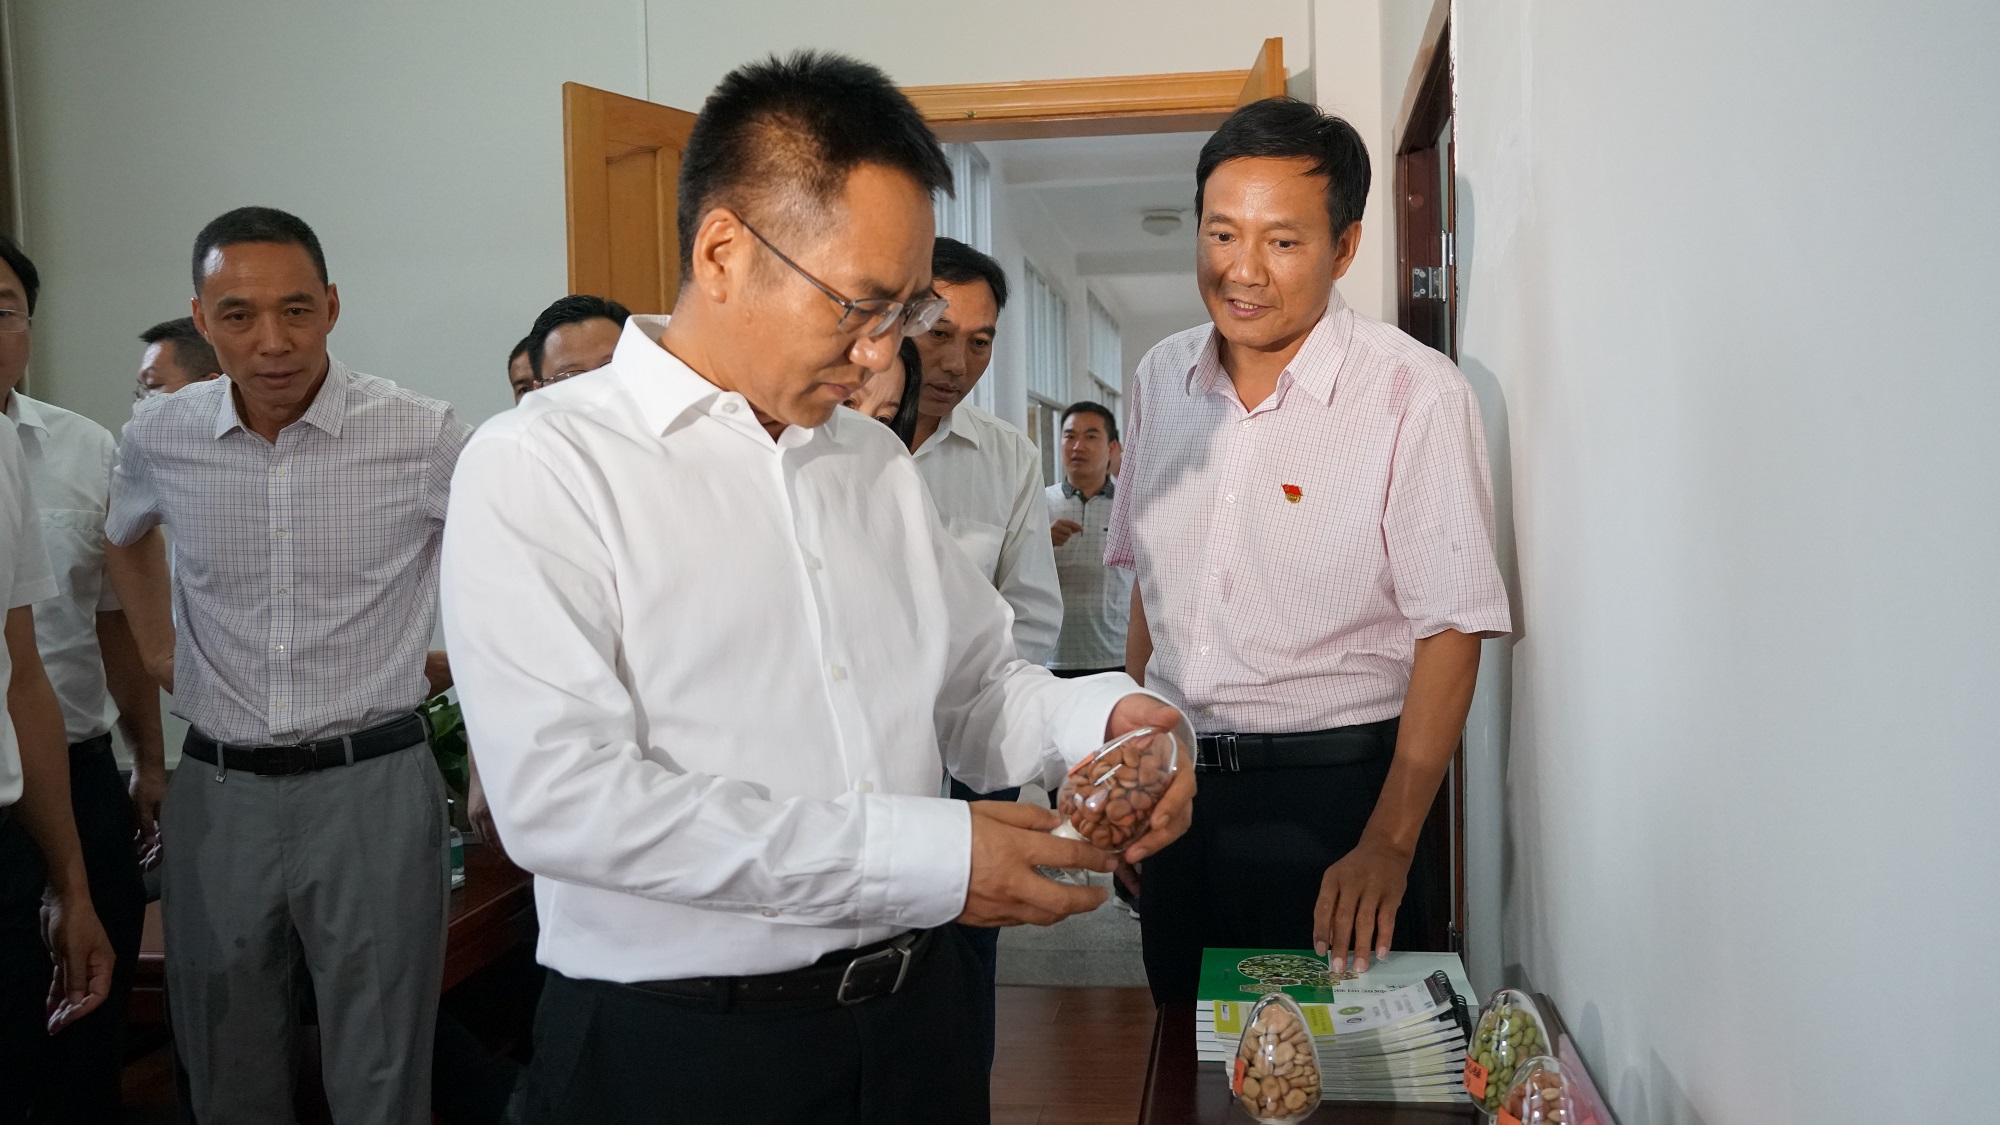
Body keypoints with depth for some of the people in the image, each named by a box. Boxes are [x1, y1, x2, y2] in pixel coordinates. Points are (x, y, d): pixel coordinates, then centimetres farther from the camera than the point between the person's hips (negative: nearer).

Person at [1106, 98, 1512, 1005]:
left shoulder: (1416, 396, -14)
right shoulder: (1162, 378, 5)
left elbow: (1451, 631, -14)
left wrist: (1389, 844, -17)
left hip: (1332, 790, -5)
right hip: (1178, 785, 5)